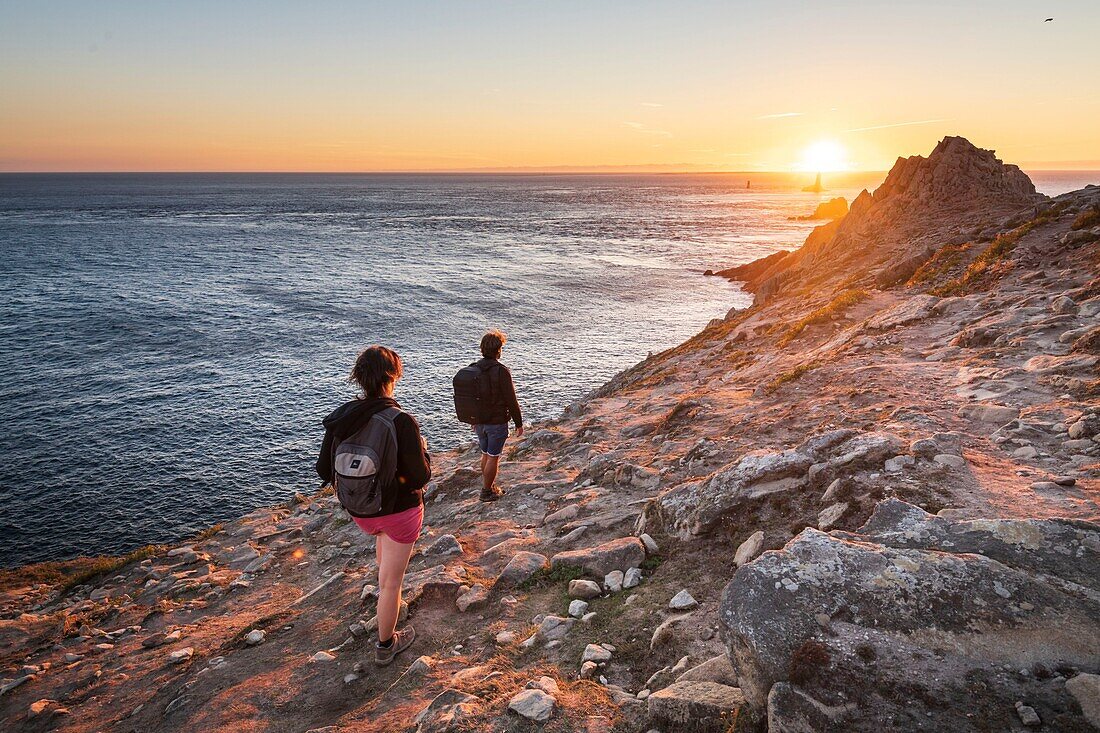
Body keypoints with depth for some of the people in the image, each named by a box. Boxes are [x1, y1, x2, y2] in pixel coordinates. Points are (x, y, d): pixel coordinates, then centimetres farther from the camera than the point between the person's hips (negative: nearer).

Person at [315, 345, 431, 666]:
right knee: (392, 582, 13)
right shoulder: (402, 422, -26)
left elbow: (324, 471, -3)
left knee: (383, 533, 40)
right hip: (400, 511, -5)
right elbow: (420, 478, -21)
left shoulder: (340, 418, -11)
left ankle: (382, 584, 56)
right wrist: (423, 449, -2)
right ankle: (385, 646, 29)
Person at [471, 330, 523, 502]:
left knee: (485, 454, 19)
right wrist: (519, 423, -5)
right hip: (497, 422, -6)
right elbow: (511, 400, -16)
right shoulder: (501, 371, -19)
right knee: (493, 457, 5)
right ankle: (487, 491, 13)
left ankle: (489, 486, 31)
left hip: (480, 421, 6)